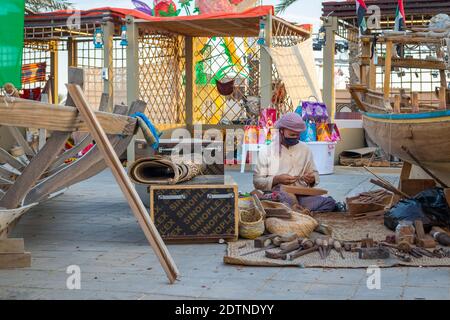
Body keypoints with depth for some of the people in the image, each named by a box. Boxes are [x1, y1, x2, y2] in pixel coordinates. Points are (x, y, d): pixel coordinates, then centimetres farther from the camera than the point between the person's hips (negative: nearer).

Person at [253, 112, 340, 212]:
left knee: (330, 203, -25)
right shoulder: (267, 152, 6)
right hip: (278, 194, -4)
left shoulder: (305, 149, 16)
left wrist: (312, 179, 0)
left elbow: (315, 173, 25)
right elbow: (257, 182, 2)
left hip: (302, 194, 4)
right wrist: (277, 179, -15)